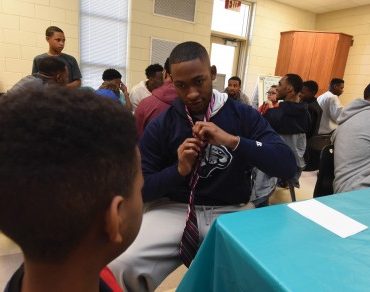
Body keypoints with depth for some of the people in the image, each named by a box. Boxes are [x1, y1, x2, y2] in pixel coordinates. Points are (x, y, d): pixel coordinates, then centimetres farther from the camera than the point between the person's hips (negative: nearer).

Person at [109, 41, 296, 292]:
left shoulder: (244, 115, 0)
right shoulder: (160, 126, -1)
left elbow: (288, 166, -9)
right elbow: (140, 188, 1)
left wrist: (233, 141, -21)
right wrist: (178, 170, -17)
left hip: (233, 211, 1)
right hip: (175, 208, 0)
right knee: (122, 266, -22)